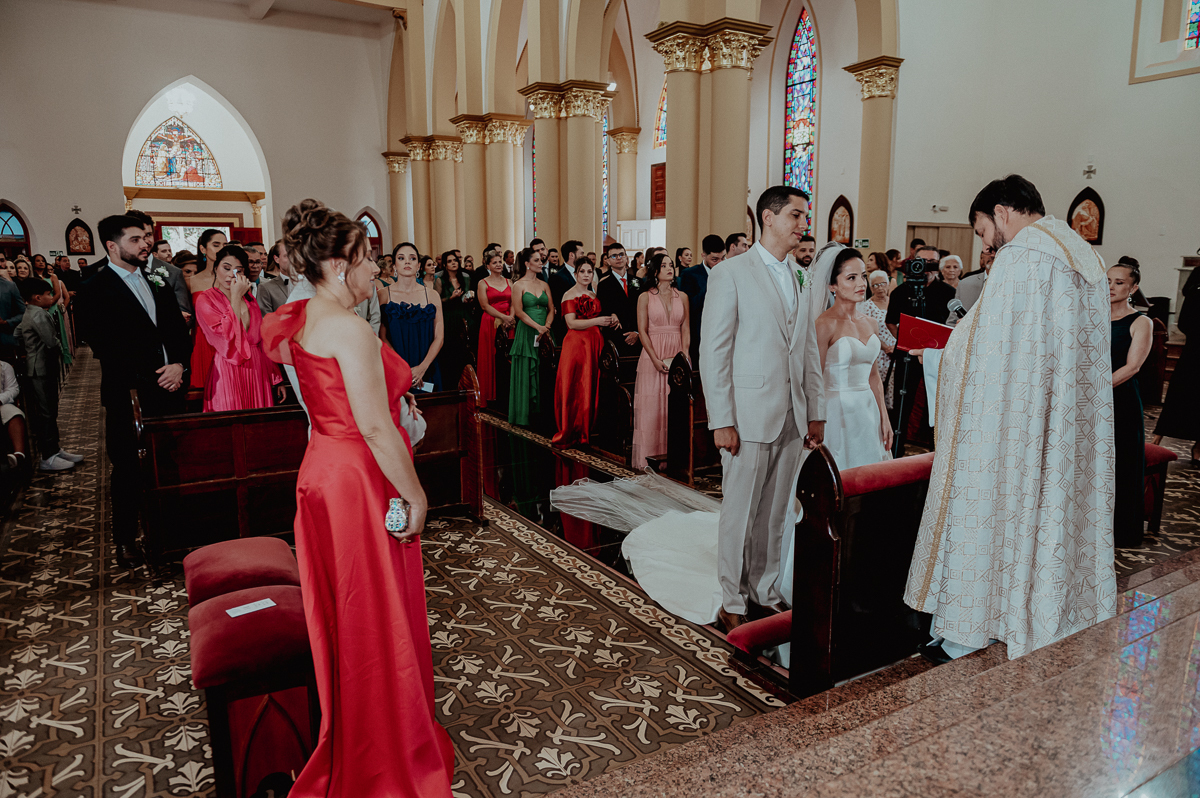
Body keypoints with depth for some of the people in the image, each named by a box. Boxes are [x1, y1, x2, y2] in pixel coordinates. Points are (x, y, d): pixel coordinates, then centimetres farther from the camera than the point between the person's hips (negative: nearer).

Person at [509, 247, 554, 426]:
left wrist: (546, 327, -10)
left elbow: (551, 309, 8)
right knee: (526, 373, -1)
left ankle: (542, 412, 11)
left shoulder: (544, 285, 13)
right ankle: (524, 415, 5)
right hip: (526, 334, -4)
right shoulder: (518, 285, -1)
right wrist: (538, 327, -17)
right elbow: (519, 312, -10)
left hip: (545, 335, 4)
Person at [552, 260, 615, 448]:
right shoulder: (569, 295, -3)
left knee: (591, 387, 4)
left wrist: (610, 319, 1)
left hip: (594, 344, 6)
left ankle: (586, 431, 10)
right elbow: (571, 323, -13)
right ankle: (569, 433, 1)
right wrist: (596, 321, -21)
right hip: (576, 343, -6)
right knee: (573, 387, -5)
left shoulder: (594, 295, 18)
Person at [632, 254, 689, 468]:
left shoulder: (682, 296, 9)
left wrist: (684, 356, -8)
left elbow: (686, 329, 6)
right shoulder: (645, 297, 2)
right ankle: (649, 458, 5)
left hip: (678, 356, 2)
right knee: (651, 406, -2)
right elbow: (642, 331, -3)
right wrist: (656, 360, -12)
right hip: (653, 357, -2)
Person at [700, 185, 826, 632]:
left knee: (775, 512, 14)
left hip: (791, 419, 6)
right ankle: (732, 601, 18)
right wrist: (721, 421, -14)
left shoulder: (801, 279, 13)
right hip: (749, 416, -5)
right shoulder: (730, 274, -6)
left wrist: (816, 412, 11)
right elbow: (713, 352, -10)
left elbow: (809, 352, 16)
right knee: (740, 513, 3)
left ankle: (765, 590, 28)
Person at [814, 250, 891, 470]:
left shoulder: (871, 324, 10)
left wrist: (884, 418, 13)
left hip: (867, 411, 7)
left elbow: (873, 376, 16)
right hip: (837, 412, -7)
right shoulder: (825, 324, -11)